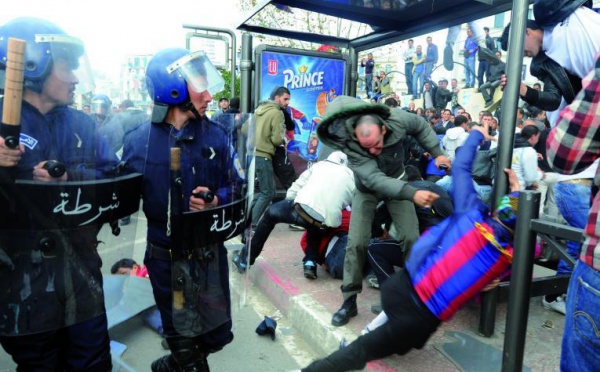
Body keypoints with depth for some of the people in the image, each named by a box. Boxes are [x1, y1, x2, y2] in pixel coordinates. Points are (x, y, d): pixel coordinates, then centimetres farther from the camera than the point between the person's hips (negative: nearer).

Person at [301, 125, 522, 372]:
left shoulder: (473, 215, -4)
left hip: (401, 286, 0)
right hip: (422, 319, 0)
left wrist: (477, 134, 22)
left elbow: (460, 167, 8)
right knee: (363, 351, 12)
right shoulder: (511, 258, 0)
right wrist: (517, 192, 24)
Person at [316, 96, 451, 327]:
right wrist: (412, 194, -57)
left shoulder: (397, 121, -29)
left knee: (411, 238, -8)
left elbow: (421, 127, -5)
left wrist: (437, 152, -12)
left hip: (396, 181, 2)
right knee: (356, 243, -10)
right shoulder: (349, 145, -38)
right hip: (367, 189, -2)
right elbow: (375, 179, -46)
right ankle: (349, 301, 4)